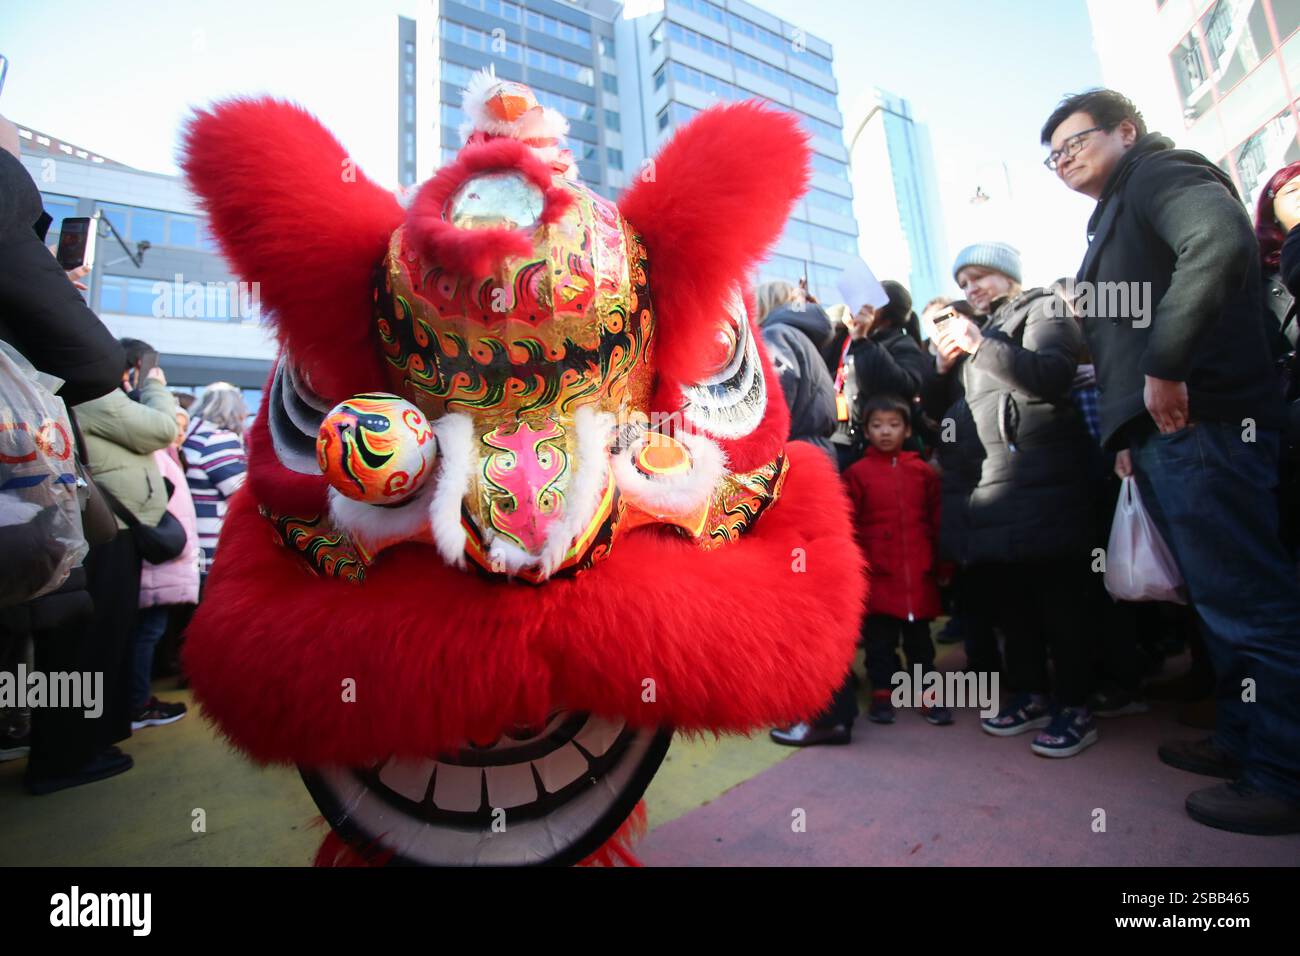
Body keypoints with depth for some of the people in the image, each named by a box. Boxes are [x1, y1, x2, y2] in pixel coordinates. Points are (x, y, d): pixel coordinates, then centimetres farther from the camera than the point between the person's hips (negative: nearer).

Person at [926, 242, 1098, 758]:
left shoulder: (1042, 309, 7)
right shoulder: (971, 329, 26)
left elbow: (1050, 377, -11)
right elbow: (939, 406, 21)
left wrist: (980, 344, -13)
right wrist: (943, 365, 4)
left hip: (1033, 478, -6)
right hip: (979, 483, 7)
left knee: (1055, 593, -3)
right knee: (1004, 593, 9)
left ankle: (1075, 706, 9)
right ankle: (1030, 693, 21)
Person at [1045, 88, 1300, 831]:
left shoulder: (1161, 172, 2)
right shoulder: (1116, 218, 28)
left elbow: (1219, 242, -21)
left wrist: (1166, 367, -21)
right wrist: (1130, 431, 15)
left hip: (1199, 423, -10)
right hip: (1166, 434, 10)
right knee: (1225, 597, 14)